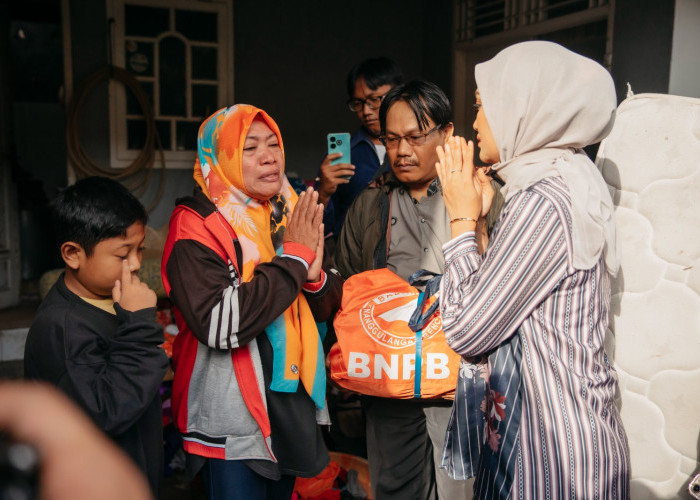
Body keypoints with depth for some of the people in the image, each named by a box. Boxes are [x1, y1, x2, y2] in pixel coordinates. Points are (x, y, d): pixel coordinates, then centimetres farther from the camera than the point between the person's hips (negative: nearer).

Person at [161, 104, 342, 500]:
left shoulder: (290, 214, 4)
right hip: (233, 420, -6)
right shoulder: (195, 225, -15)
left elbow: (330, 306, 8)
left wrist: (314, 274, -15)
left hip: (294, 404, 7)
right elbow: (219, 325, -28)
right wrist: (294, 258, -23)